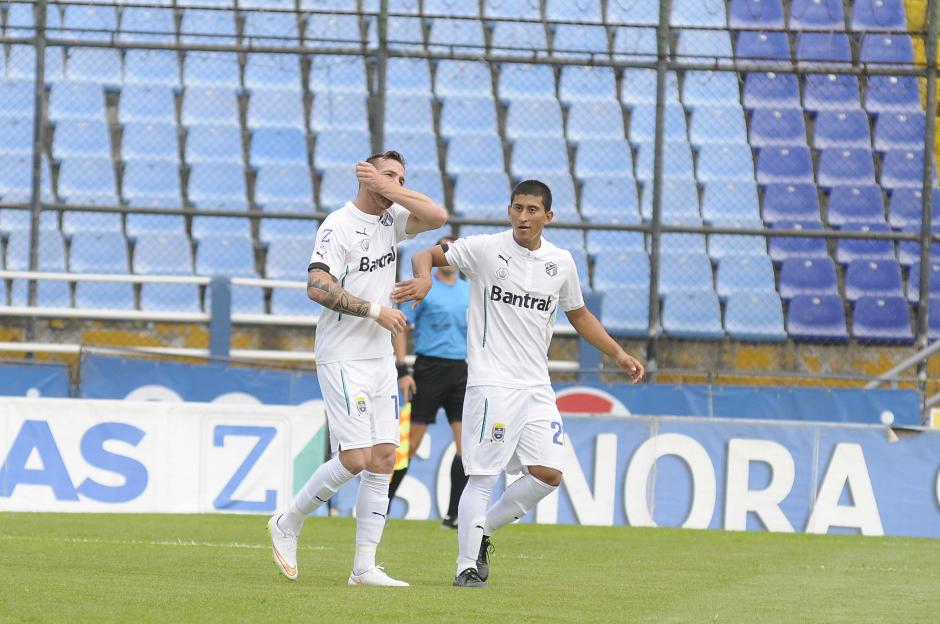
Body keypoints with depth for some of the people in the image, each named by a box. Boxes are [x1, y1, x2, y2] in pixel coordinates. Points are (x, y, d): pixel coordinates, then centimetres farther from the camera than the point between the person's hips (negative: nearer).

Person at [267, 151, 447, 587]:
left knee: (383, 458, 2)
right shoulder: (339, 226, -12)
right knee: (355, 459, -13)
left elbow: (437, 217, -4)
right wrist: (375, 310, -22)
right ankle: (287, 525, 8)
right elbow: (318, 287, -22)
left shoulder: (390, 220, 11)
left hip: (381, 357, 8)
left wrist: (391, 189, -9)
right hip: (342, 359, -8)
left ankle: (364, 567, 4)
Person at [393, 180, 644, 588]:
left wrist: (618, 354, 17)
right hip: (492, 382, -5)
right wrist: (424, 278, -22)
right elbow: (426, 255, 1)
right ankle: (467, 566, -2)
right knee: (483, 475, -10)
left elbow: (578, 315, 23)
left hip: (536, 386, 5)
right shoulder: (485, 249, -4)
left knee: (548, 474, -2)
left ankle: (482, 530, 17)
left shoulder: (561, 262, 10)